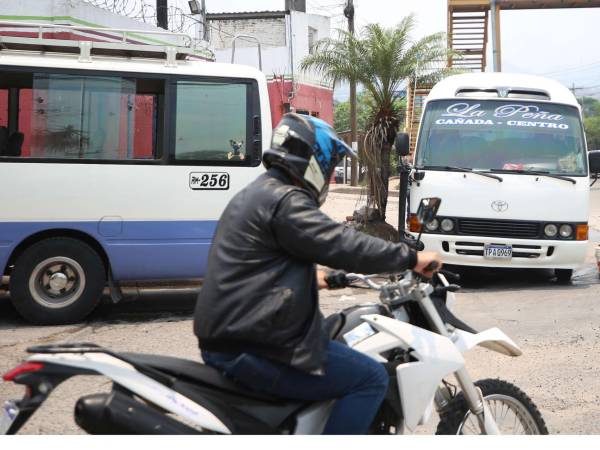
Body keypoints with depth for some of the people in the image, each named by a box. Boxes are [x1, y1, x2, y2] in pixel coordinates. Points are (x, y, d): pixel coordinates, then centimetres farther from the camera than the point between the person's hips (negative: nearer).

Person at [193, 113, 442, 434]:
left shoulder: (255, 195, 18)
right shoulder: (284, 200, -15)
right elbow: (344, 245, -21)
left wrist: (313, 280, 36)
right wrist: (411, 258, -11)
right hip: (248, 351, -11)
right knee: (371, 379, -7)